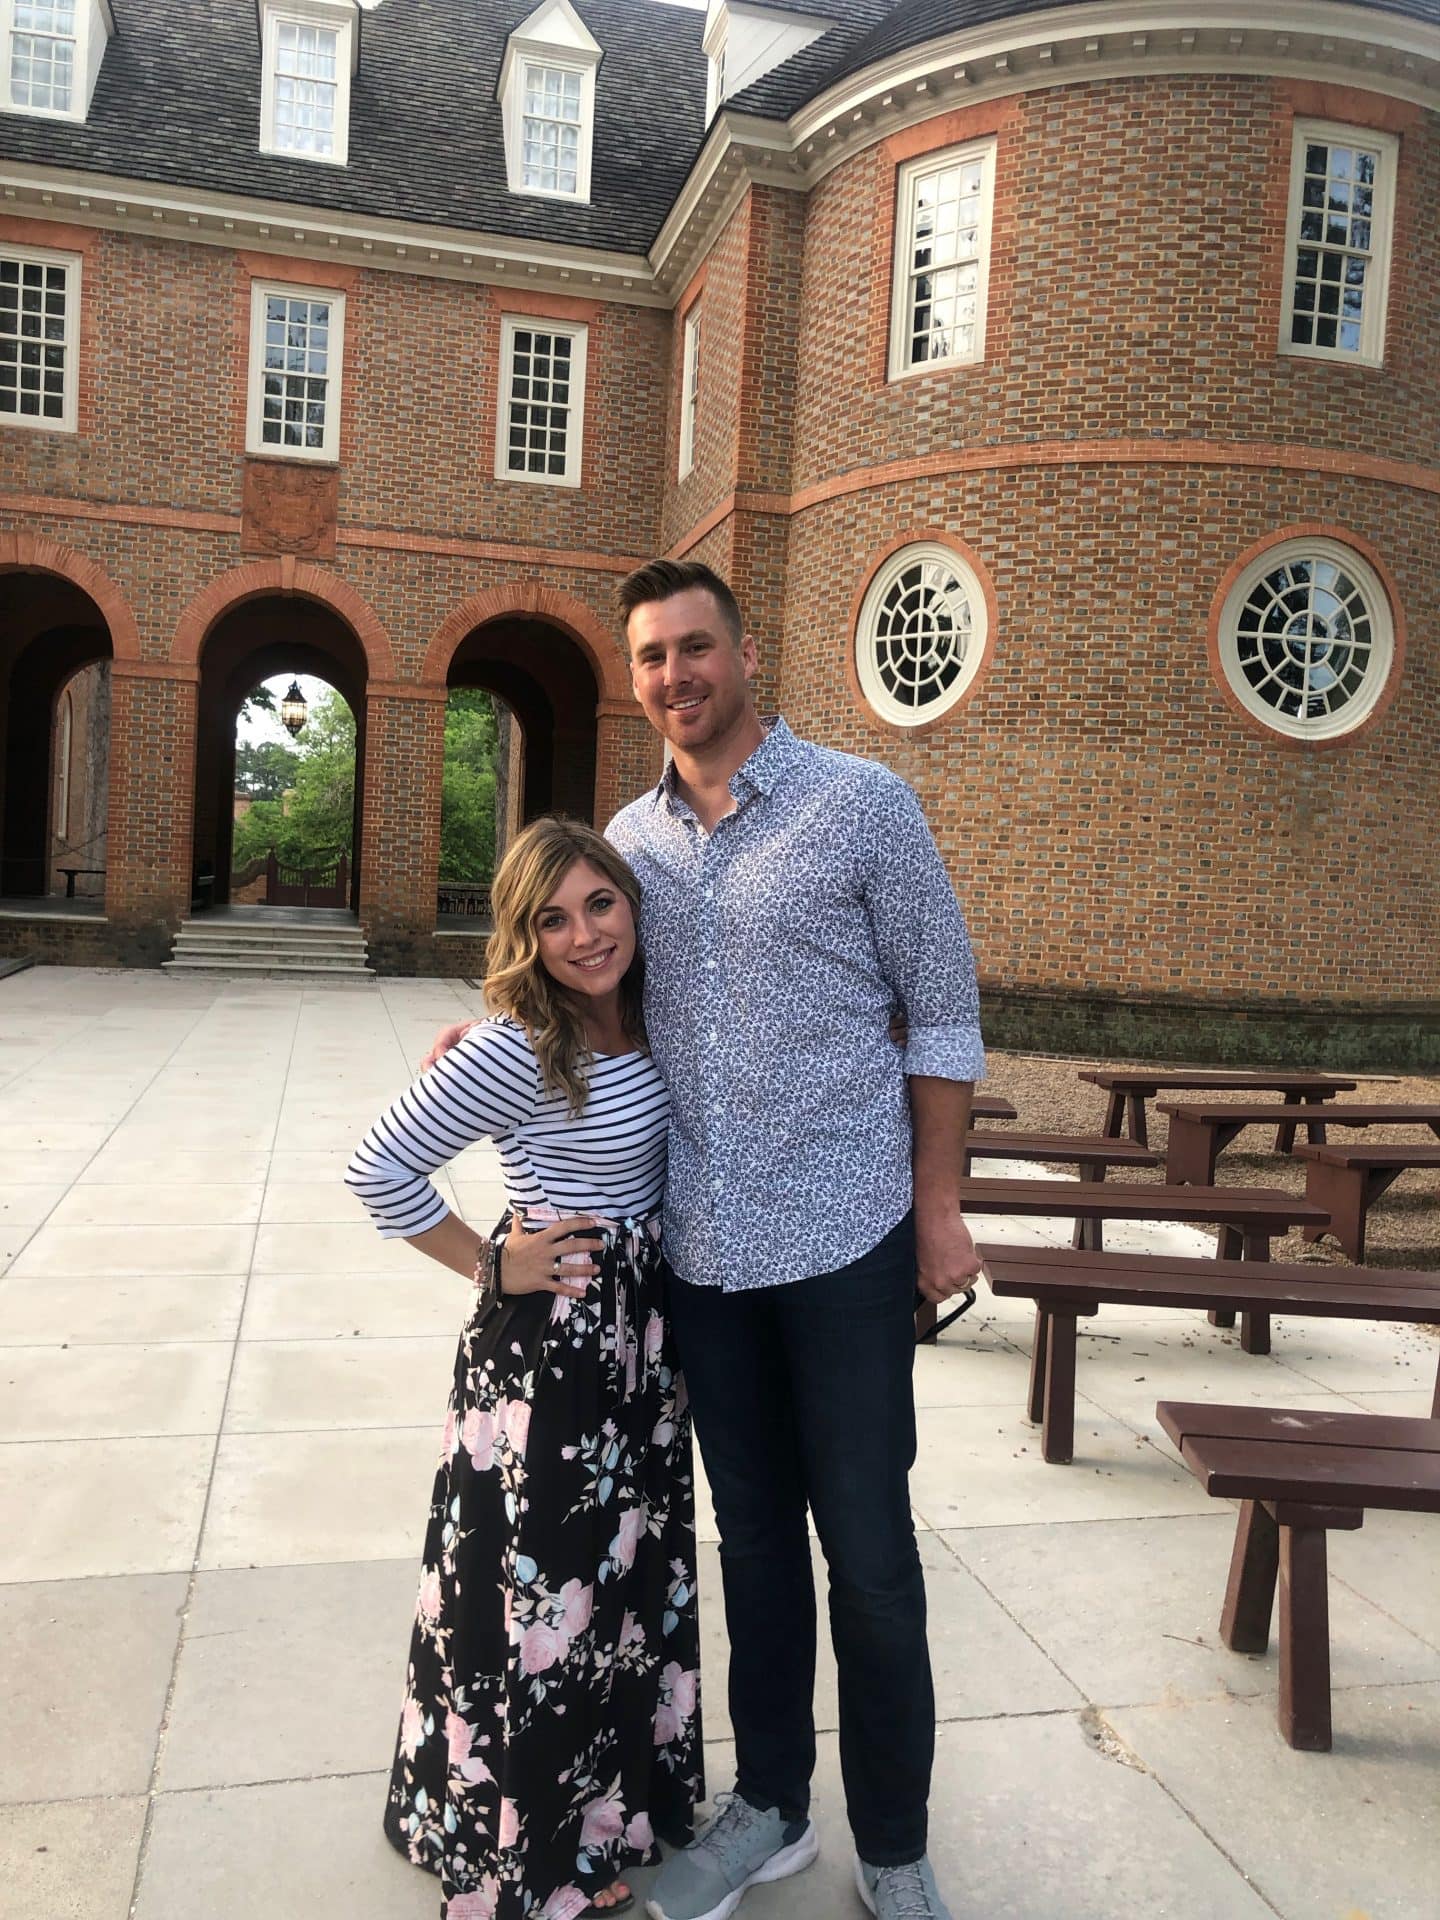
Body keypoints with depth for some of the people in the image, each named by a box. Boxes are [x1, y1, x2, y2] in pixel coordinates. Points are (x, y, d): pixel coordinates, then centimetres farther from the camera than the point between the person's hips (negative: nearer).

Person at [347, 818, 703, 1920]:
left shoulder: (645, 1026, 1)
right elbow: (381, 1167, -19)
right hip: (552, 1338, -8)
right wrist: (491, 1264, -13)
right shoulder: (518, 1049, -22)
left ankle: (623, 1790, 44)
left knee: (633, 1567, 21)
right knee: (545, 1587, 6)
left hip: (641, 1326, 8)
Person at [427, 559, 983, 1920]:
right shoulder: (630, 838, 7)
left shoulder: (862, 805, -6)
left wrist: (939, 1209, -7)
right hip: (700, 1245, 4)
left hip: (845, 1236, -4)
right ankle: (768, 1808, 36)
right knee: (752, 1532, 17)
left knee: (867, 1550, 6)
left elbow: (942, 1009, -4)